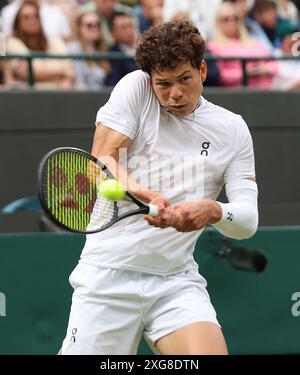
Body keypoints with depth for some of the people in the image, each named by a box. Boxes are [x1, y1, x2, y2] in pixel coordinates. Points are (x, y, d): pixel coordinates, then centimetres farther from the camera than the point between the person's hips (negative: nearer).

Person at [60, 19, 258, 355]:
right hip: (108, 275, -2)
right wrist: (142, 193, -31)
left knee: (210, 350, -21)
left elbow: (248, 219, 0)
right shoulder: (134, 89, 0)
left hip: (177, 281, 2)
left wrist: (214, 211, -24)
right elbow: (101, 161, -10)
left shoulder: (232, 129, 6)